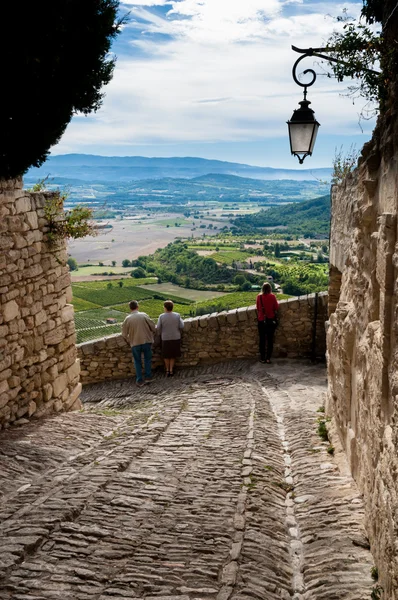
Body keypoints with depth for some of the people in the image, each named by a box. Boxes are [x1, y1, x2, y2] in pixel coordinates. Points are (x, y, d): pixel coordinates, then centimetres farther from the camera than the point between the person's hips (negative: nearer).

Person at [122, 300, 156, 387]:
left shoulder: (127, 319, -6)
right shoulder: (144, 315, -8)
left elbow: (124, 333, -1)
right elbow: (153, 327, -3)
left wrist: (128, 340, 17)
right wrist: (153, 331, 19)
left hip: (135, 343, 0)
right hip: (146, 341, 0)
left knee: (137, 362, 13)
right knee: (147, 359, 18)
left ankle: (139, 380, 13)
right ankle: (148, 377, 21)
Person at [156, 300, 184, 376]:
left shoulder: (161, 317, -12)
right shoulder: (177, 316, -9)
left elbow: (158, 328, -10)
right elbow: (181, 326, -7)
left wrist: (160, 334, 10)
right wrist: (181, 320, 13)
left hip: (165, 339, -1)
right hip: (176, 338, 1)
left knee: (166, 356, 17)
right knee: (173, 355, 16)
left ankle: (167, 370, 23)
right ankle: (171, 370, 15)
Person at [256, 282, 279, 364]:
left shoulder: (259, 297, -6)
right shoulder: (272, 296, -8)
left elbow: (257, 308, 2)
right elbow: (276, 308, -2)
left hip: (261, 321, 1)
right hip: (271, 320, -1)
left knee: (262, 340, 8)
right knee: (270, 340, 7)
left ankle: (263, 358, 9)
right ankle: (268, 358, 7)